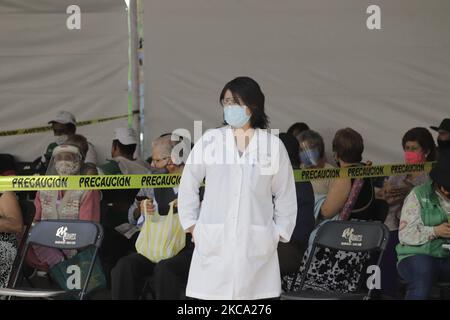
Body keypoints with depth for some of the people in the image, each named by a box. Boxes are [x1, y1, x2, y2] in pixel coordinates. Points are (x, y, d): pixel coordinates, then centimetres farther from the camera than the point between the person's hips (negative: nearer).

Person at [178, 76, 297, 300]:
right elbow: (188, 185, 12)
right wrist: (192, 226, 10)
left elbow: (285, 195, 12)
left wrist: (279, 233, 9)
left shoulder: (273, 145, 5)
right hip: (213, 246, 0)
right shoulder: (209, 140, 4)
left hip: (256, 247, 0)